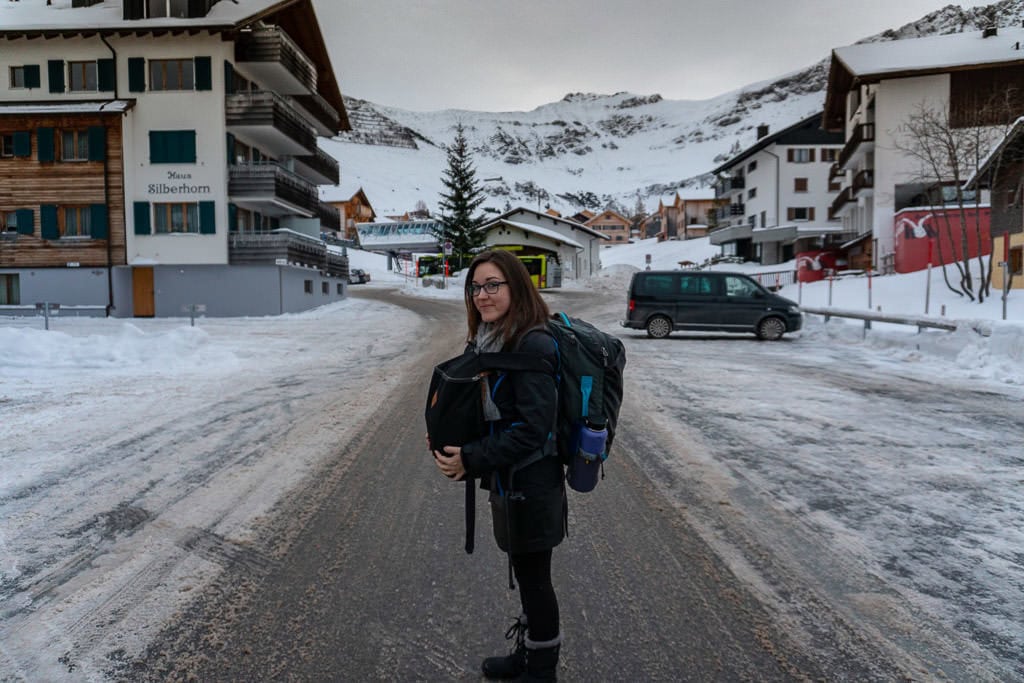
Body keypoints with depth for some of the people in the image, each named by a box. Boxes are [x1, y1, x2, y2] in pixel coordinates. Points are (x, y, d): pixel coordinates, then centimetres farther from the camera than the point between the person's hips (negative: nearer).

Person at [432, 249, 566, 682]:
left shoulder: (532, 346, -22)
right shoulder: (488, 340, 6)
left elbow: (533, 428, -25)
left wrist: (472, 459, -22)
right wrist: (456, 453, 0)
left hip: (530, 483, -8)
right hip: (508, 479, 8)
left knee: (533, 576, 9)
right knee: (526, 572, 22)